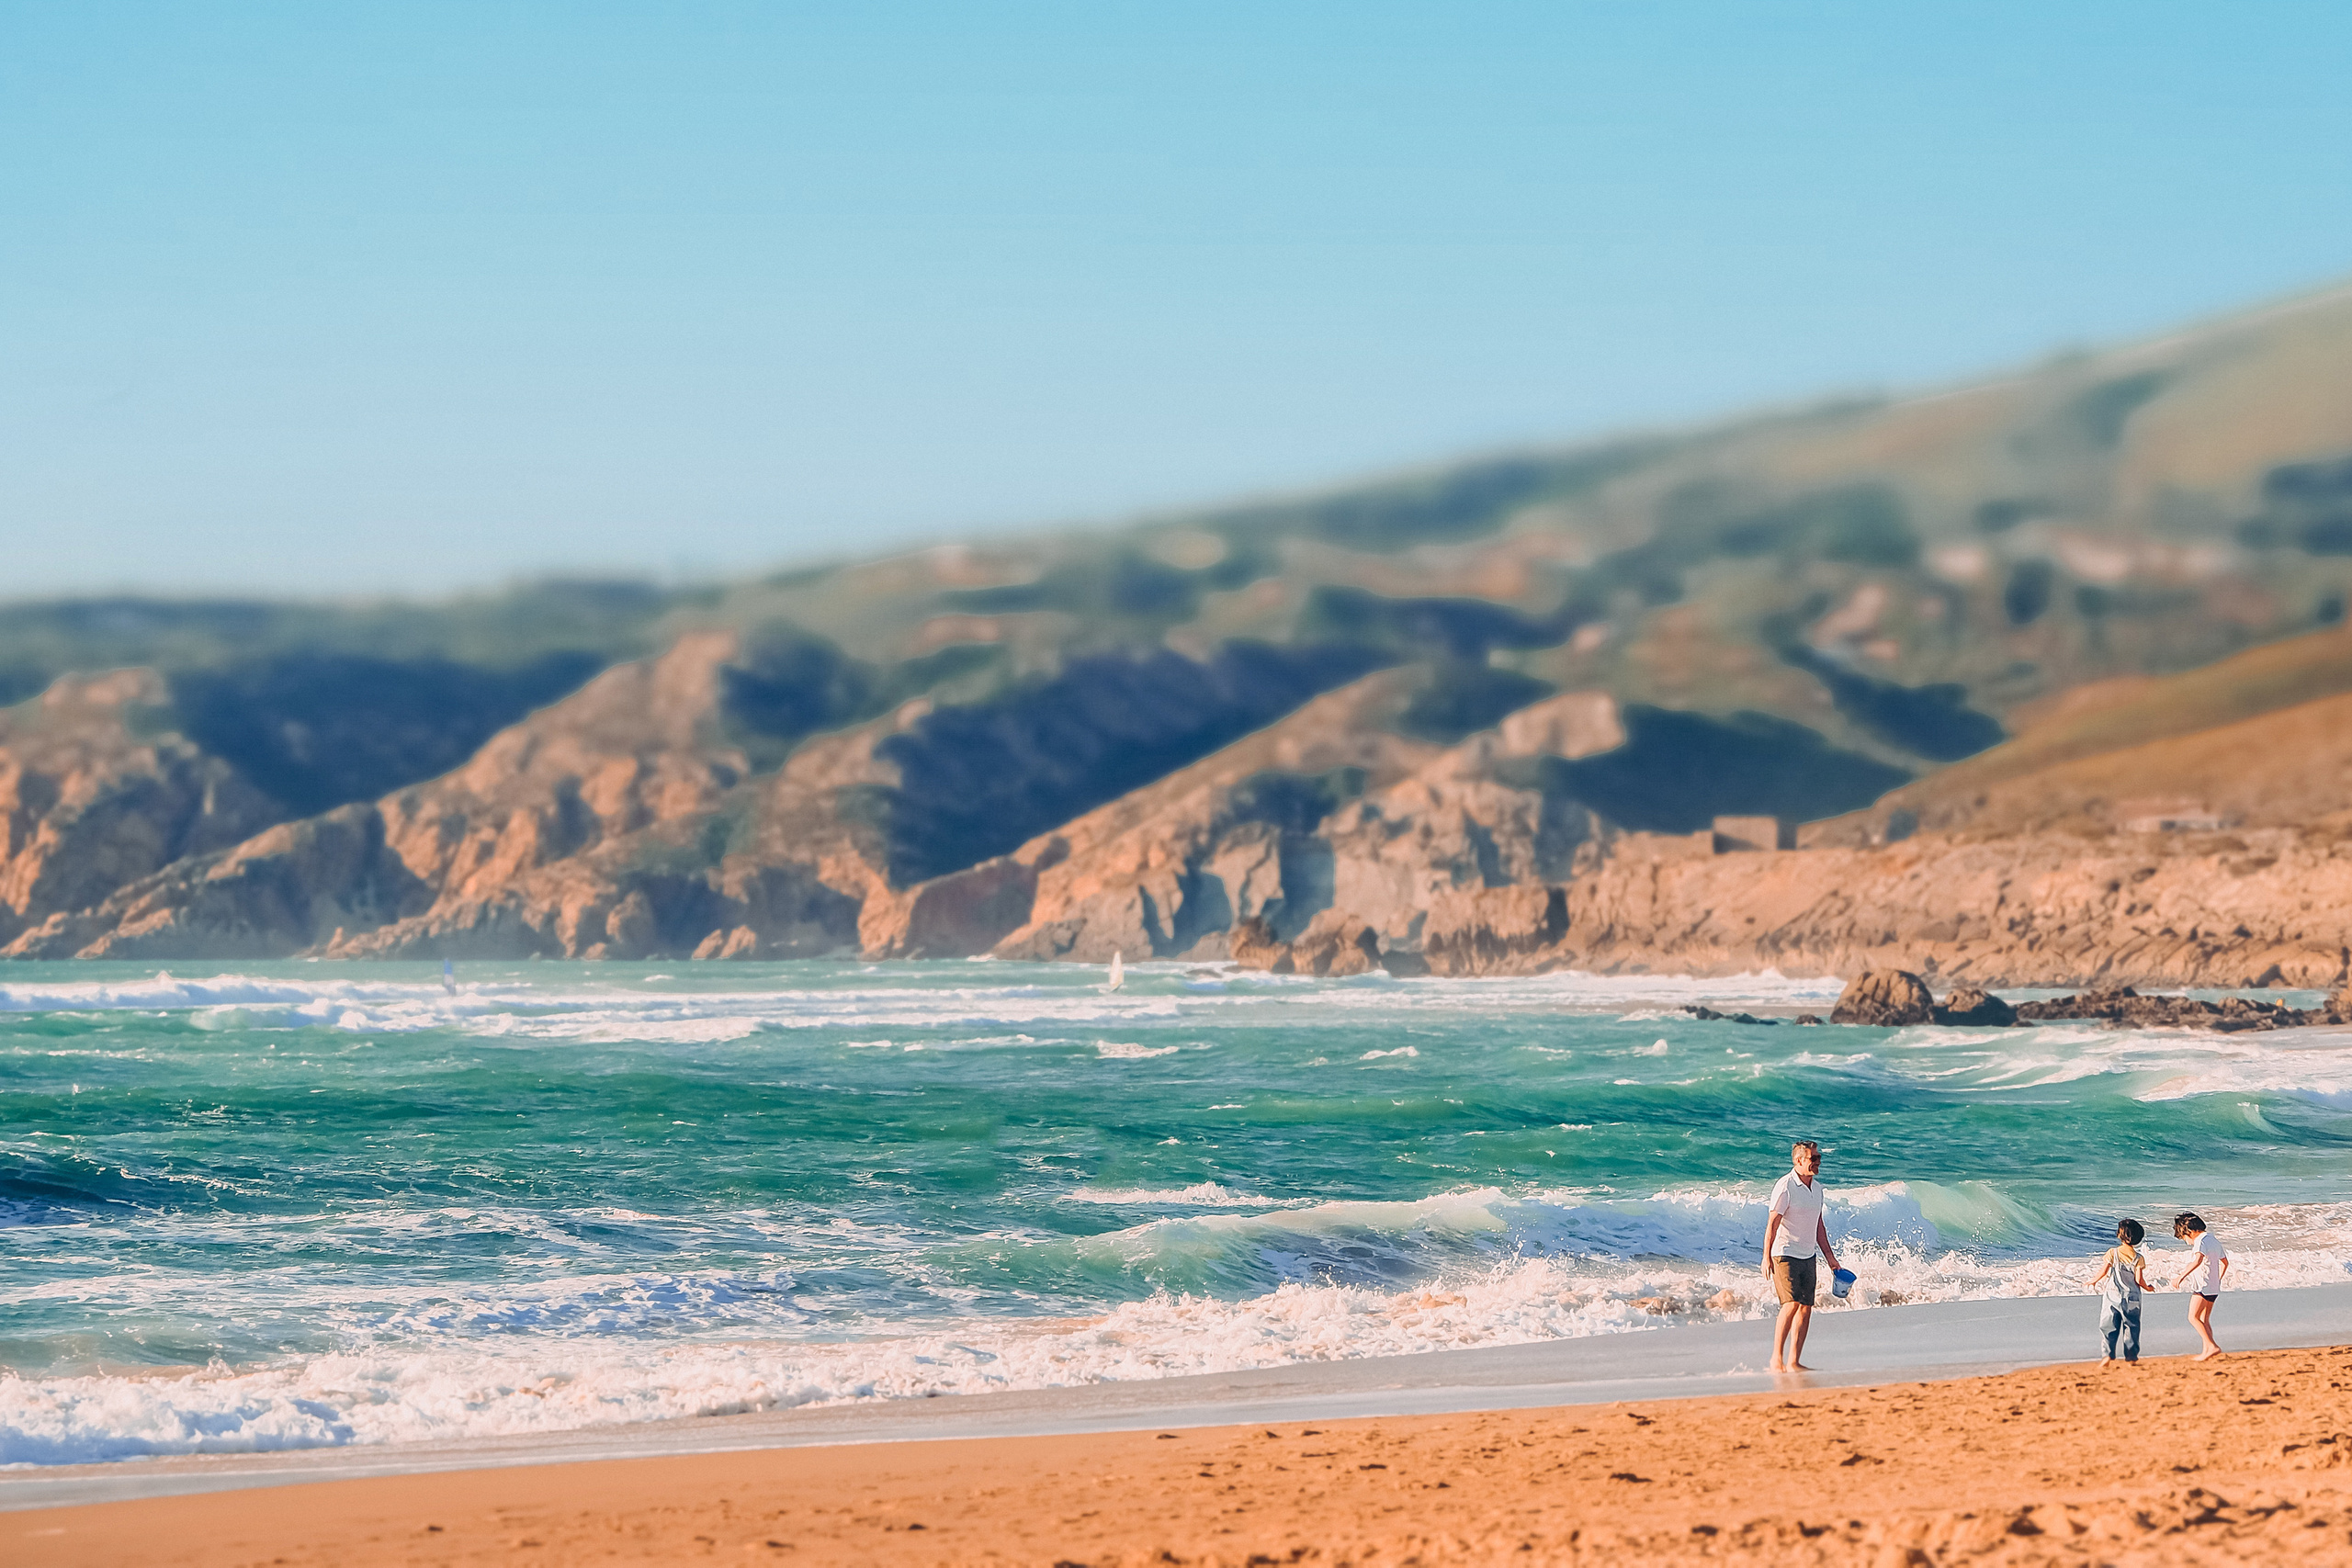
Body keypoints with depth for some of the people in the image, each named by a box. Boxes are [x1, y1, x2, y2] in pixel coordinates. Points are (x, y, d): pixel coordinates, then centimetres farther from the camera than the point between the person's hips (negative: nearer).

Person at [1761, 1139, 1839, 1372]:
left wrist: (1829, 1256, 20)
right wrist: (1767, 1257, -19)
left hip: (1808, 1256, 8)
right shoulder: (1785, 1187, -12)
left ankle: (1794, 1362, 7)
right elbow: (1772, 1224, -14)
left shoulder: (1816, 1188, 11)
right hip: (1786, 1254, -8)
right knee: (1791, 1304, -17)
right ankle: (1776, 1359, -12)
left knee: (1806, 1308, 3)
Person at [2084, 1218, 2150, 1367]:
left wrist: (2092, 1281, 15)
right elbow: (2139, 1280, -6)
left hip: (2113, 1295, -1)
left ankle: (2108, 1354, -14)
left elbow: (2103, 1272, -3)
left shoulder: (2112, 1253, -6)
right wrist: (2147, 1288, 15)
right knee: (2131, 1327, 11)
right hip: (2132, 1298, 1)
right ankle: (2131, 1358, 13)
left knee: (2109, 1326, 2)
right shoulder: (2139, 1258, -6)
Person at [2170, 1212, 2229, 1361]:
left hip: (2202, 1286, -10)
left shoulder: (2201, 1241, -15)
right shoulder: (2214, 1240, 15)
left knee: (2193, 1317, -6)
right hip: (2214, 1288, 10)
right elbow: (2225, 1262, 27)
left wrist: (2181, 1277, -39)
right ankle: (2206, 1351, 8)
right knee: (2204, 1320, 13)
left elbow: (2198, 1260, -34)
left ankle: (2212, 1346, -15)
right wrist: (2218, 1280, 37)